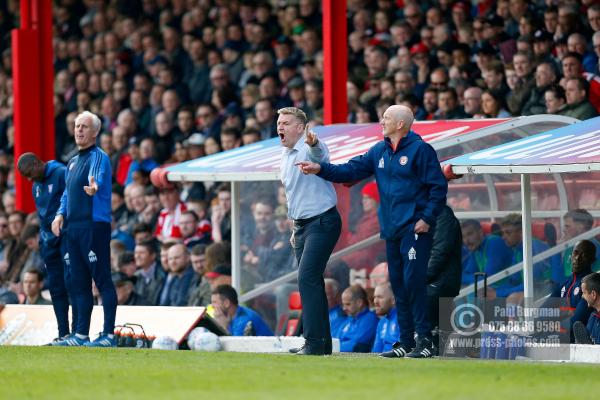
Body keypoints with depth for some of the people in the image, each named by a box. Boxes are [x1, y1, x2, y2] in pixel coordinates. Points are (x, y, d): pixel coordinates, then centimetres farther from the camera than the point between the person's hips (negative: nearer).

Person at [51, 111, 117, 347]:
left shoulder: (99, 158, -8)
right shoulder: (73, 162, 19)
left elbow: (97, 179, -28)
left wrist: (93, 188, -52)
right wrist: (61, 214, 8)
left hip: (95, 226, -9)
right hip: (73, 228, 9)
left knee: (102, 280, -8)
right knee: (78, 283, 11)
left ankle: (109, 335, -7)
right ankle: (81, 335, 17)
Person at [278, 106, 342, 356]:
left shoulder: (310, 148, -13)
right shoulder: (285, 156, 15)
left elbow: (319, 155, -40)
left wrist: (313, 144, -63)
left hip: (322, 222, -9)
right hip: (302, 225, 9)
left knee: (307, 278, -18)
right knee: (311, 281, 10)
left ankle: (314, 342, -20)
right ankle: (322, 343, 15)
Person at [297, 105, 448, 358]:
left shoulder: (420, 150, -8)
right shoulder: (380, 151, 14)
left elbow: (438, 187, -9)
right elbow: (352, 170, 14)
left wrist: (427, 218, -14)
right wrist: (321, 169, 4)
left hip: (414, 228, -8)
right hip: (391, 230, 8)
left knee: (413, 280, -13)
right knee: (398, 284, 8)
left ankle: (424, 339, -9)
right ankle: (406, 342, 13)